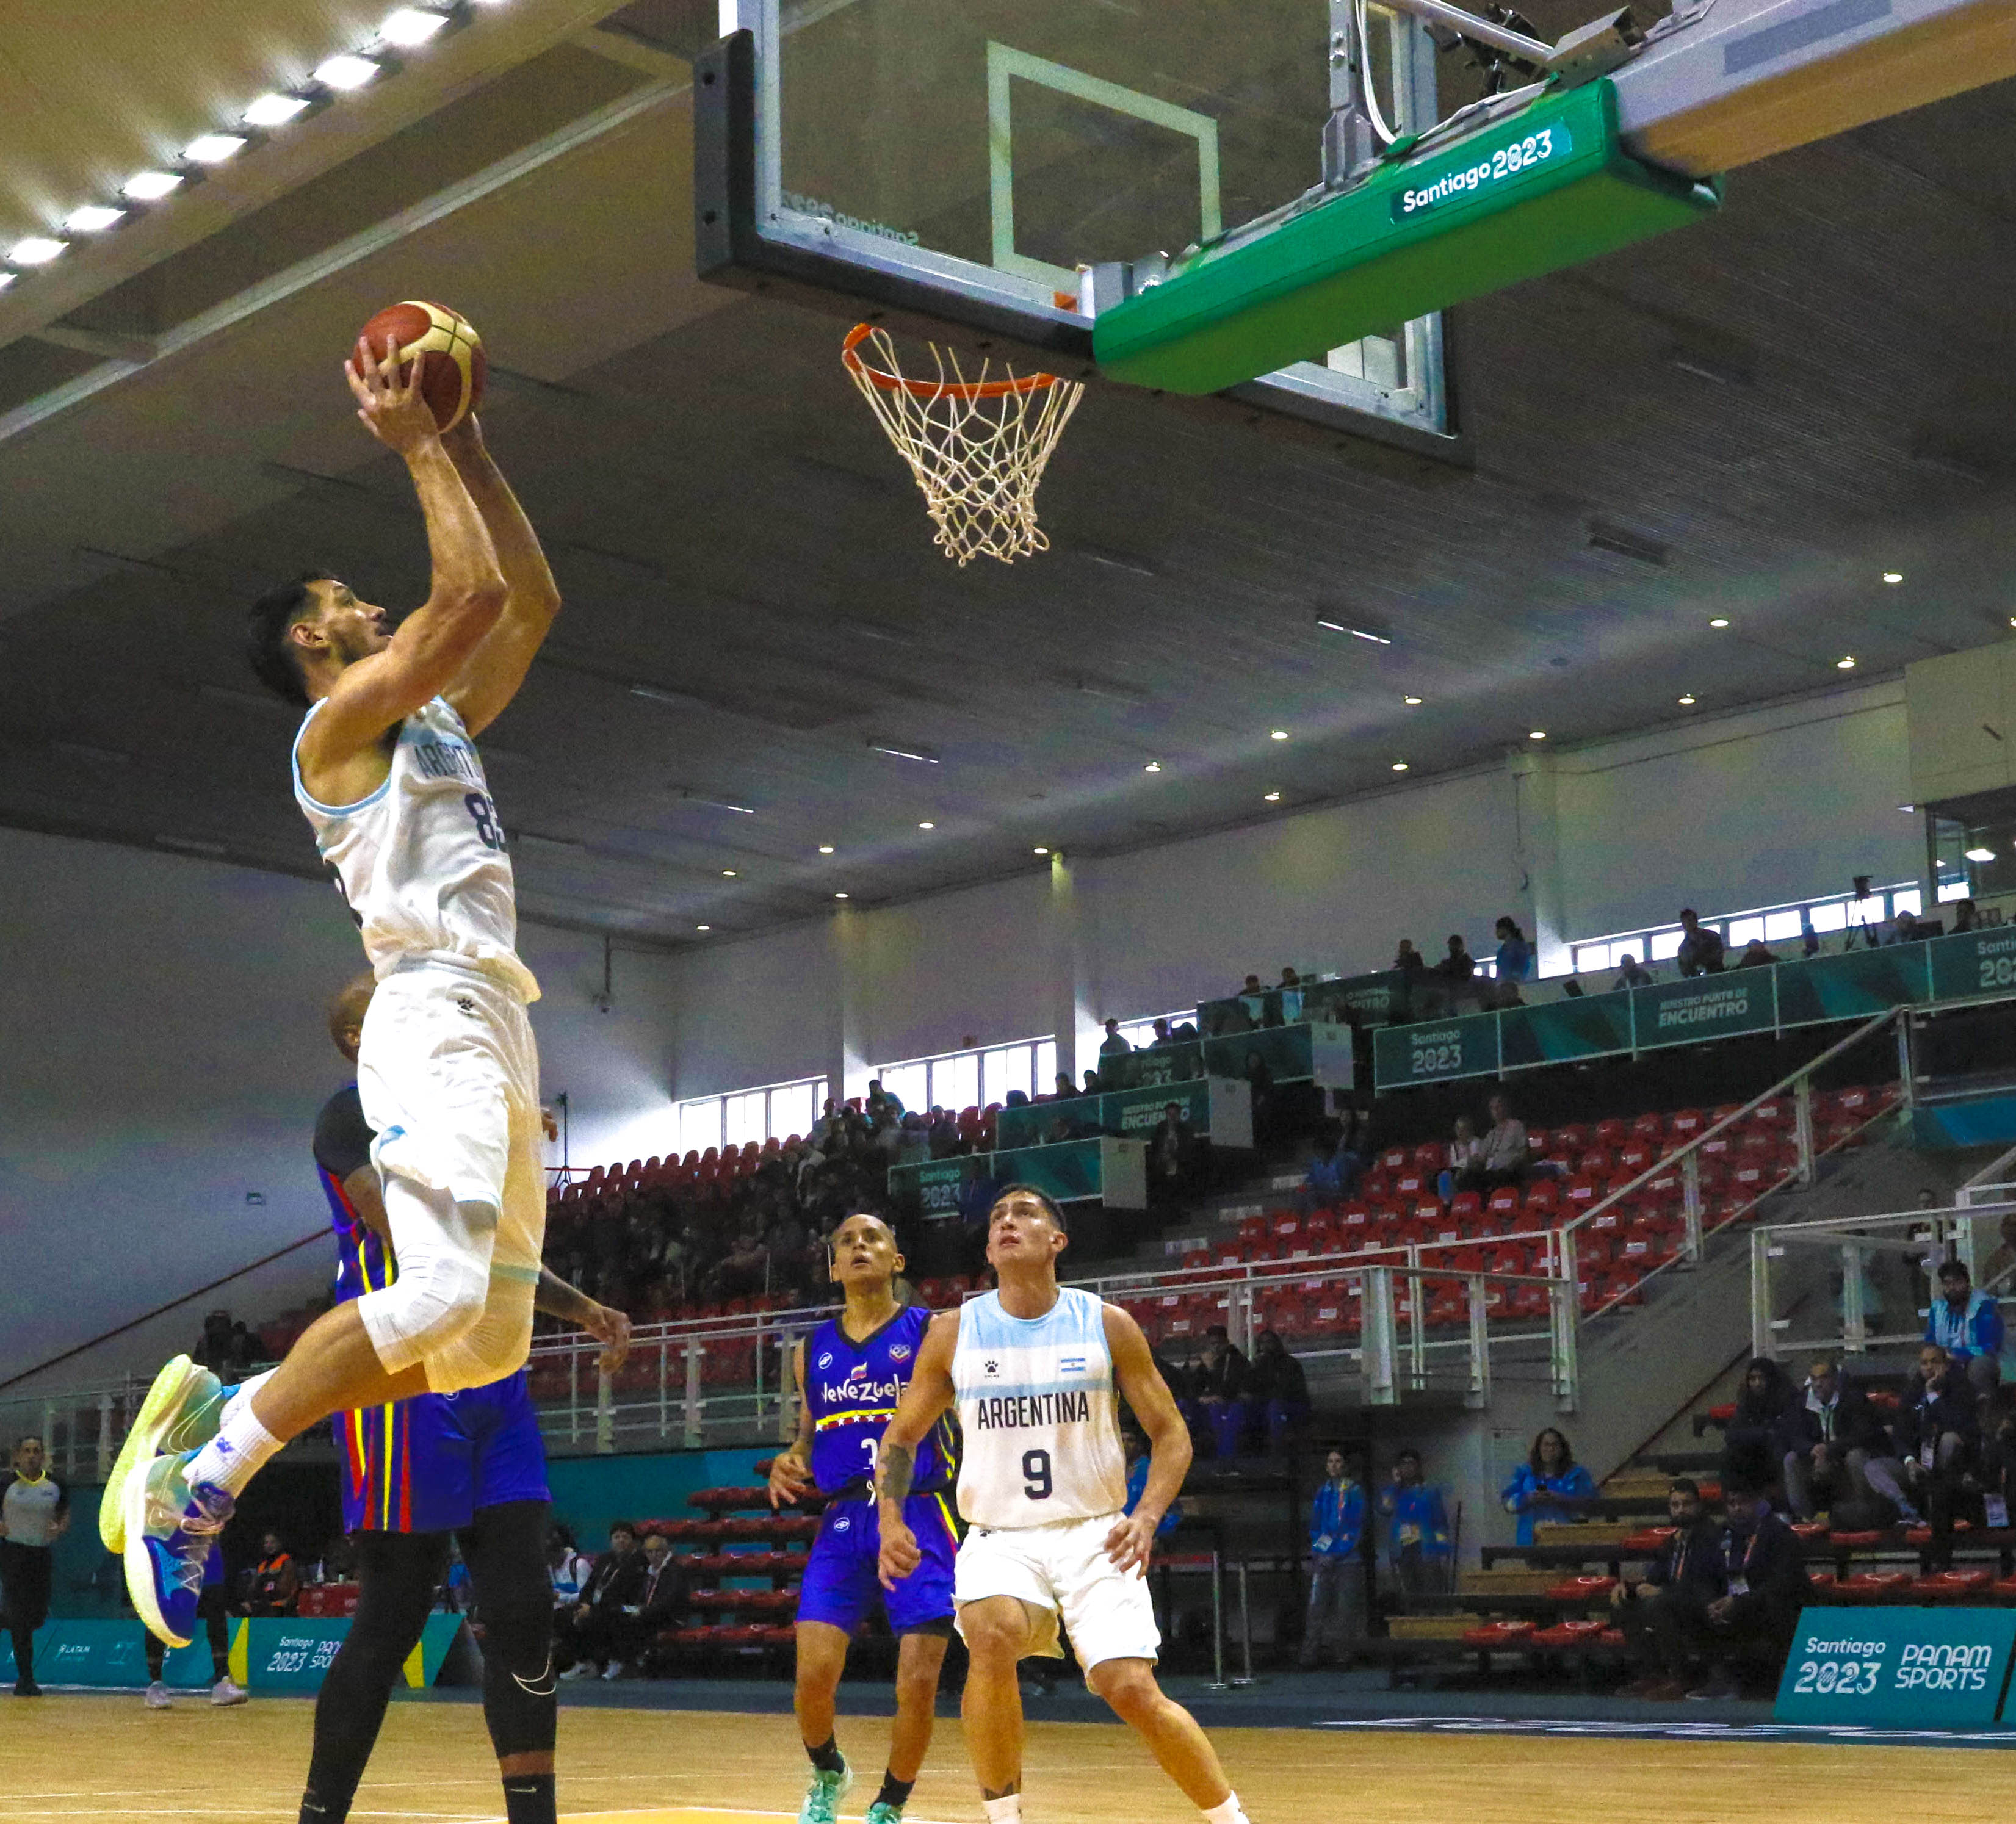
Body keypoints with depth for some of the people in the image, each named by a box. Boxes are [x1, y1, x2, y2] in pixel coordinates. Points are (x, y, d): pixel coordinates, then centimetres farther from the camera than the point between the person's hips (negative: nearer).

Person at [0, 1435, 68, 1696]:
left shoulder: (55, 1485, 3)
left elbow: (66, 1515, 12)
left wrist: (60, 1529, -10)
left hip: (43, 1553, 3)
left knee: (39, 1615, 3)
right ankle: (25, 1678, -1)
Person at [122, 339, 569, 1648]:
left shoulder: (435, 722, 25)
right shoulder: (339, 723, 1)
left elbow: (533, 601, 25)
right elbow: (472, 594, -11)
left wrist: (470, 446, 23)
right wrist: (417, 447, -1)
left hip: (499, 1035, 9)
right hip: (436, 1019, -9)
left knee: (488, 1342, 6)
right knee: (435, 1298, -23)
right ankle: (197, 1483, -13)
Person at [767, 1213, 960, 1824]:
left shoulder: (933, 1333, 0)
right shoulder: (812, 1351, 13)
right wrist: (791, 1463, 2)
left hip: (918, 1518, -3)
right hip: (843, 1521, 3)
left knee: (918, 1683, -9)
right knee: (814, 1675, -8)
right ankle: (828, 1775, 23)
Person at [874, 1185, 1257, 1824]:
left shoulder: (1107, 1325, -3)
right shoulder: (953, 1333, 0)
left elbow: (1170, 1434, 2)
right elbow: (901, 1436, 11)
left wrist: (1147, 1517, -15)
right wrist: (890, 1520, -6)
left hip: (1093, 1535, 0)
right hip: (998, 1537, 1)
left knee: (1132, 1691, -13)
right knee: (991, 1635, -31)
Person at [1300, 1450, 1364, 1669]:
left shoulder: (1355, 1493, 1)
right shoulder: (1322, 1493, 14)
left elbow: (1356, 1528, -6)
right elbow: (1315, 1527, 15)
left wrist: (1335, 1554, -11)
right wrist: (1318, 1553, 0)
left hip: (1347, 1560, -3)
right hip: (1323, 1560, 3)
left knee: (1346, 1609, -3)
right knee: (1317, 1608, -3)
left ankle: (1346, 1655, 3)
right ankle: (1309, 1657, -4)